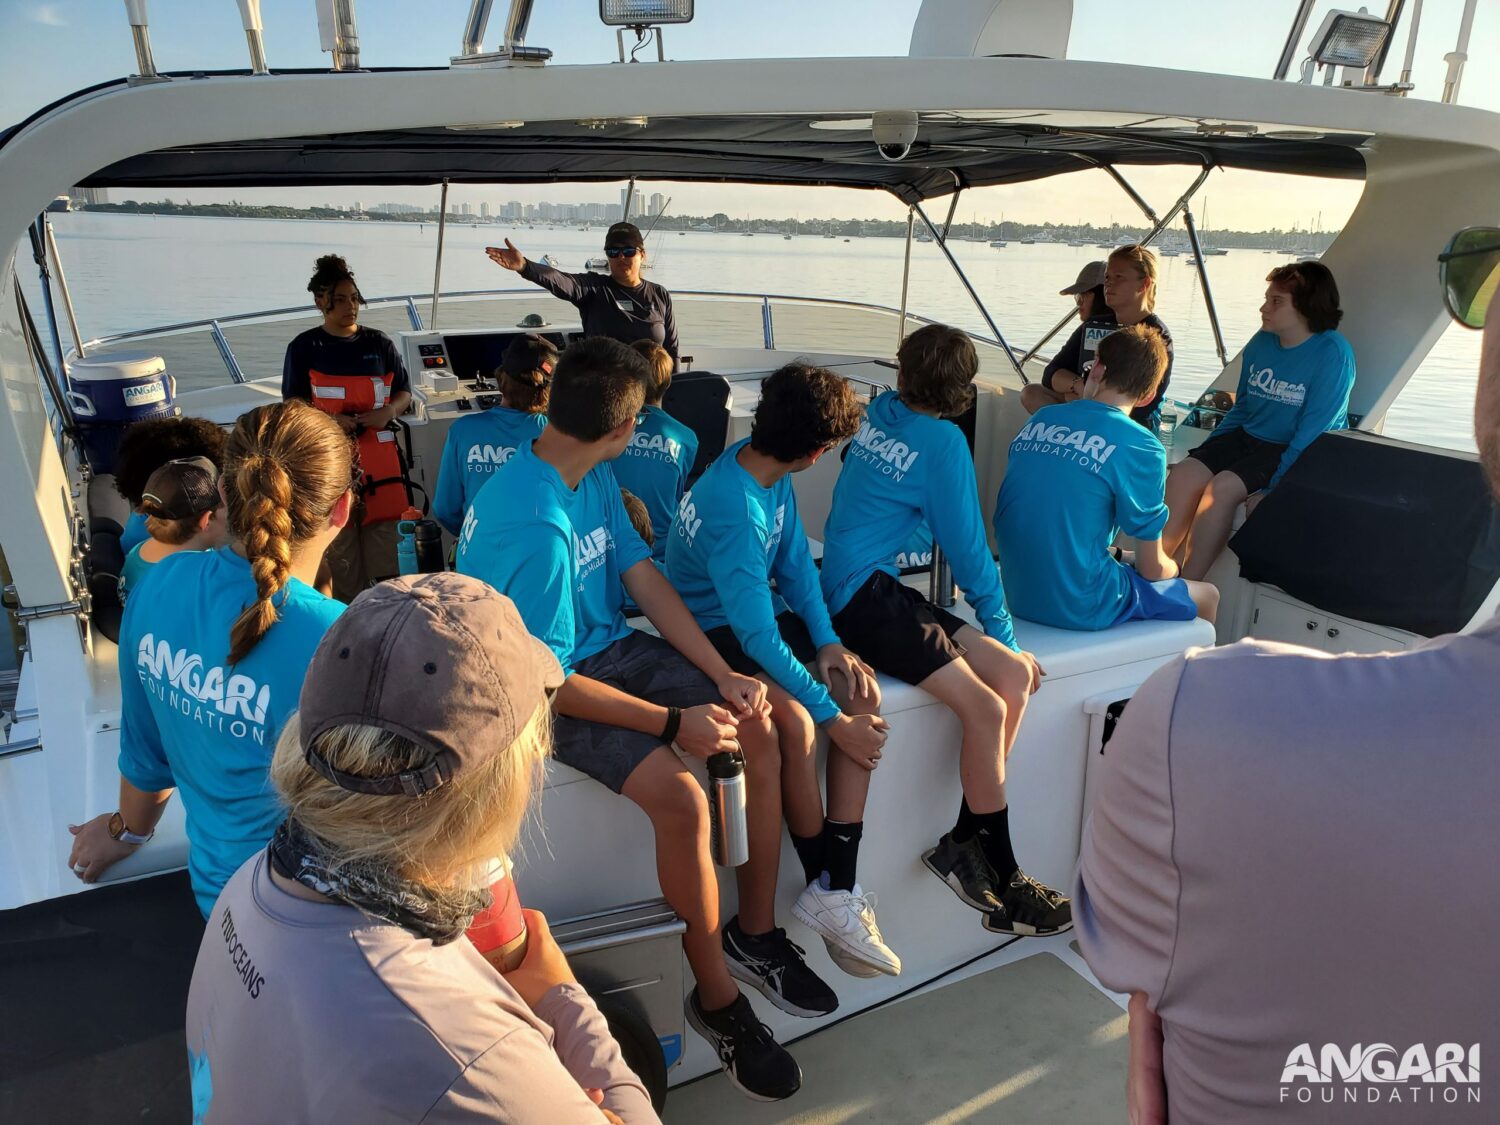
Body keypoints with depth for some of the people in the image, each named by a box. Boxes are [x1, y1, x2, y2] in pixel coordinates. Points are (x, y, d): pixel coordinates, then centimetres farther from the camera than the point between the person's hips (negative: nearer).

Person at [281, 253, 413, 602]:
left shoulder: (379, 344, 8)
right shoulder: (304, 348, 2)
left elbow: (404, 392, 14)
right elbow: (293, 403, 4)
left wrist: (389, 411, -8)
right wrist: (327, 420, -15)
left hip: (380, 459, 2)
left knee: (384, 544, 3)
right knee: (339, 546, 1)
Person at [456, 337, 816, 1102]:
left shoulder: (595, 477, -2)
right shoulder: (536, 528, -30)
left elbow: (645, 579, 1)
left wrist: (722, 674, -8)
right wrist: (673, 722, -24)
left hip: (612, 648, 9)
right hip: (551, 691, -8)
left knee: (759, 729, -3)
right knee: (681, 799, -27)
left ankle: (757, 931, 12)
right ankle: (716, 998, -4)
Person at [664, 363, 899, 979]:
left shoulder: (768, 471, -4)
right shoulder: (733, 513, -31)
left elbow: (795, 562, 4)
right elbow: (758, 637, -30)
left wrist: (828, 642, -9)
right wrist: (832, 716, -24)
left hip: (760, 612, 9)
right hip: (711, 634, -8)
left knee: (865, 694, -12)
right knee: (796, 722, -33)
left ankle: (835, 890, -13)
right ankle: (827, 886, -9)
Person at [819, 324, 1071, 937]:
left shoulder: (880, 411, 12)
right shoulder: (943, 442, -10)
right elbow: (967, 549, -6)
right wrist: (1003, 632, 5)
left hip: (860, 585, 9)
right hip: (863, 594, -9)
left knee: (1016, 674, 0)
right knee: (987, 706, -19)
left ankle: (964, 841, 1)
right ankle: (1004, 882, -8)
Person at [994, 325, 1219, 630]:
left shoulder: (1039, 420, 4)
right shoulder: (1141, 448, -12)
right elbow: (1152, 568, -6)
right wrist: (1172, 568, 19)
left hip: (1017, 595, 6)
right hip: (1080, 606, -6)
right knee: (1206, 596, 17)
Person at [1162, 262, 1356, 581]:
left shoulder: (1332, 353, -13)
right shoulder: (1261, 343, 6)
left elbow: (1312, 432, -18)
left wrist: (1270, 488, -24)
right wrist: (1205, 452, 5)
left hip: (1293, 451, -6)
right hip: (1247, 436, 6)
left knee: (1224, 487, -30)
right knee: (1184, 473, -19)